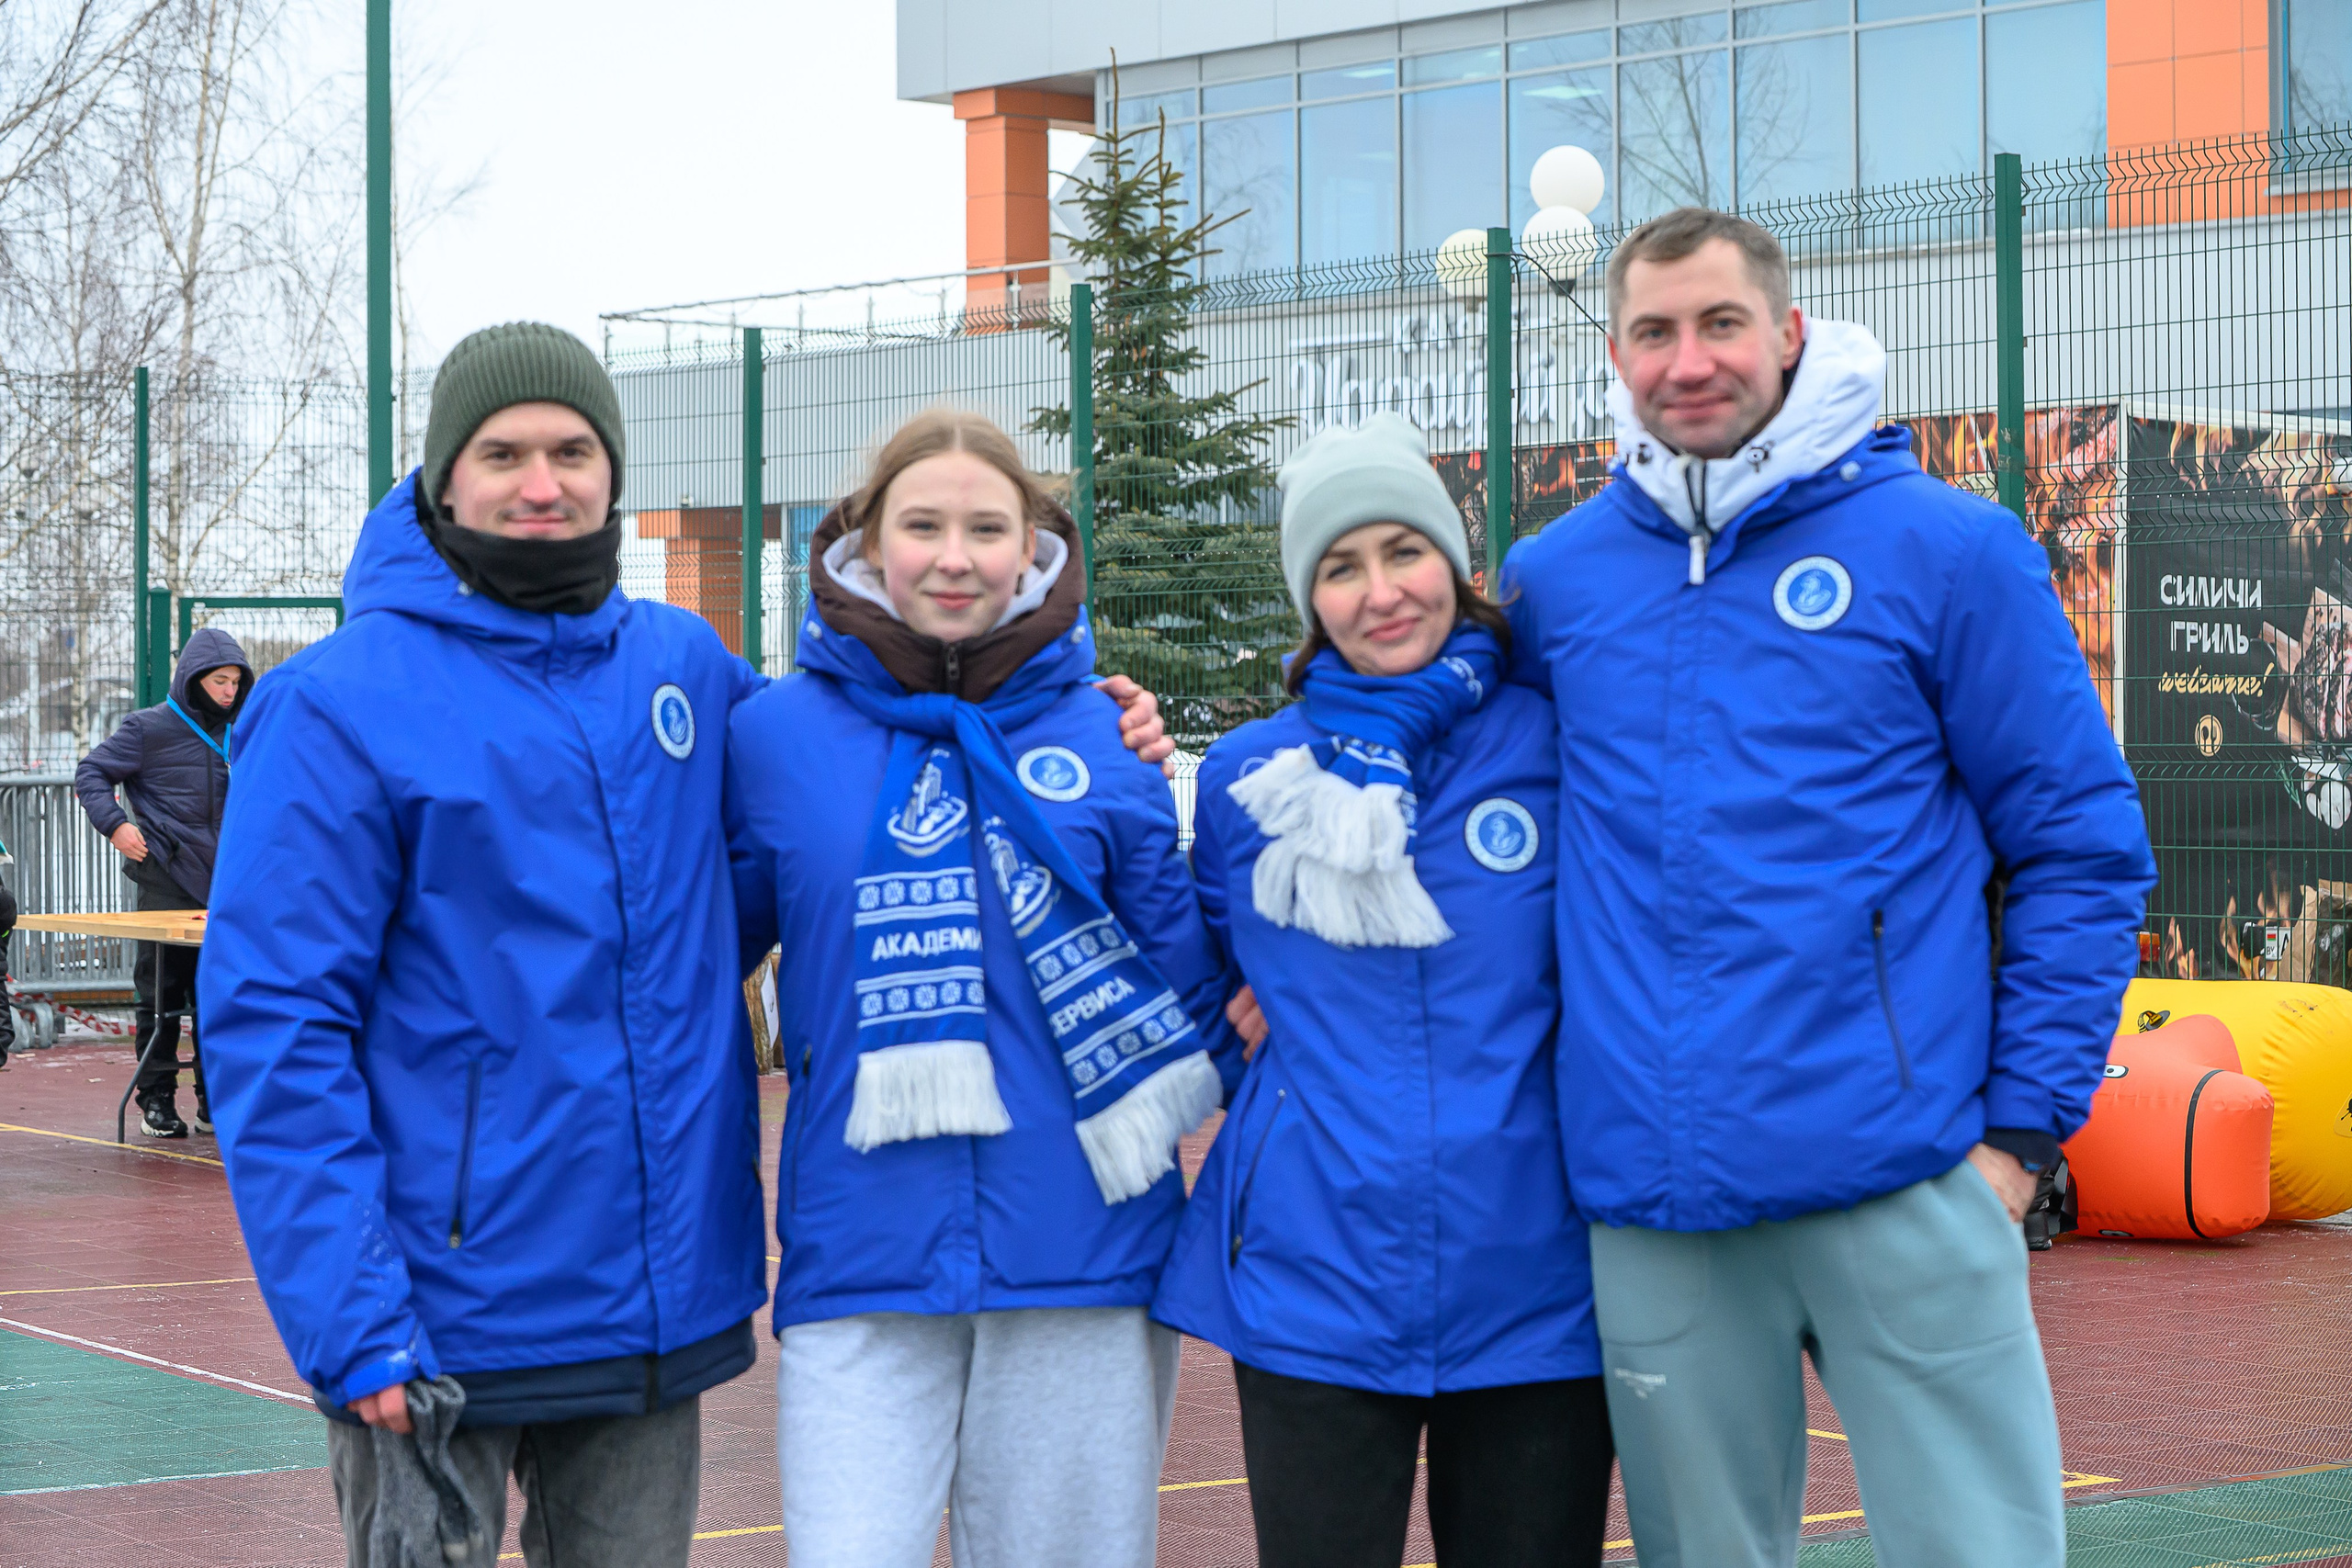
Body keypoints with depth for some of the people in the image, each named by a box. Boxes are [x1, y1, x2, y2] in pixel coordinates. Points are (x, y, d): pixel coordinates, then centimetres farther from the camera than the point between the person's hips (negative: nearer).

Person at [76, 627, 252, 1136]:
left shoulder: (238, 732, 13)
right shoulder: (149, 728, -4)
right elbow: (91, 773, -1)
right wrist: (114, 824, -14)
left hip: (224, 887, 5)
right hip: (166, 886, -5)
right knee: (161, 998, 0)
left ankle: (215, 1101, 12)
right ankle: (156, 1102, 7)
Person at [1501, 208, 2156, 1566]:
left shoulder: (1945, 550, -1)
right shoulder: (1551, 580, 8)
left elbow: (2080, 846, 0)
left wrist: (2023, 1123, -5)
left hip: (1903, 1184, -3)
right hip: (1652, 1200, 3)